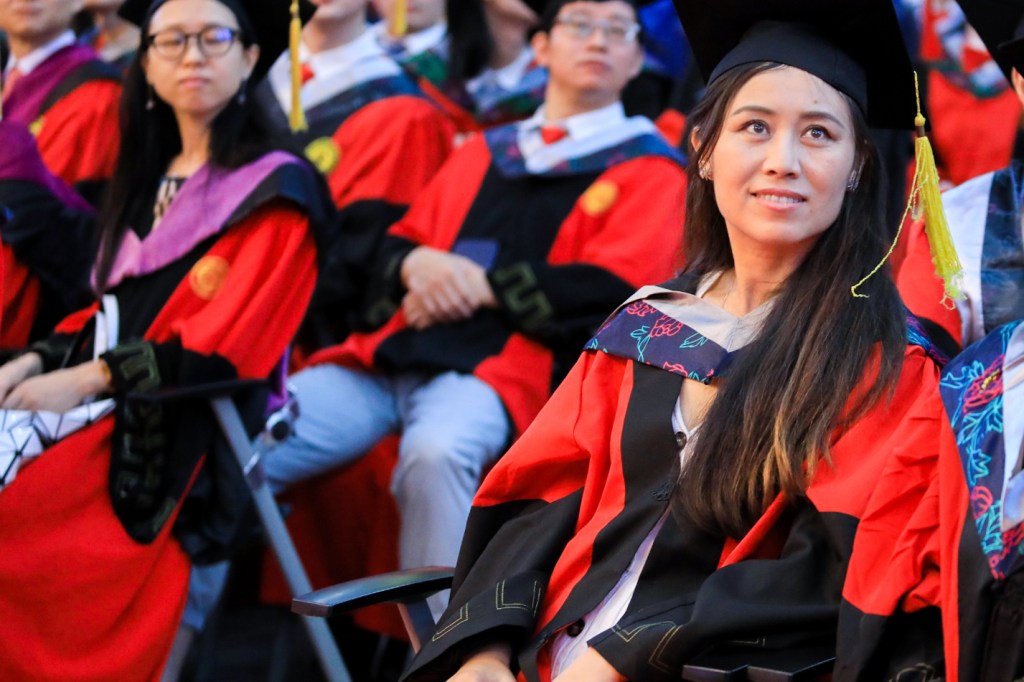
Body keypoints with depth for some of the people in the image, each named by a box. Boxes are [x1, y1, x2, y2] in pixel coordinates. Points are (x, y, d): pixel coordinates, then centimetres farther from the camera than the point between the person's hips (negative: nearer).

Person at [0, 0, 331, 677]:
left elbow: (224, 343, -11)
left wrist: (88, 380, -16)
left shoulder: (277, 188, -3)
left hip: (177, 431, -7)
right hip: (111, 400, 7)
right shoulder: (148, 178, 21)